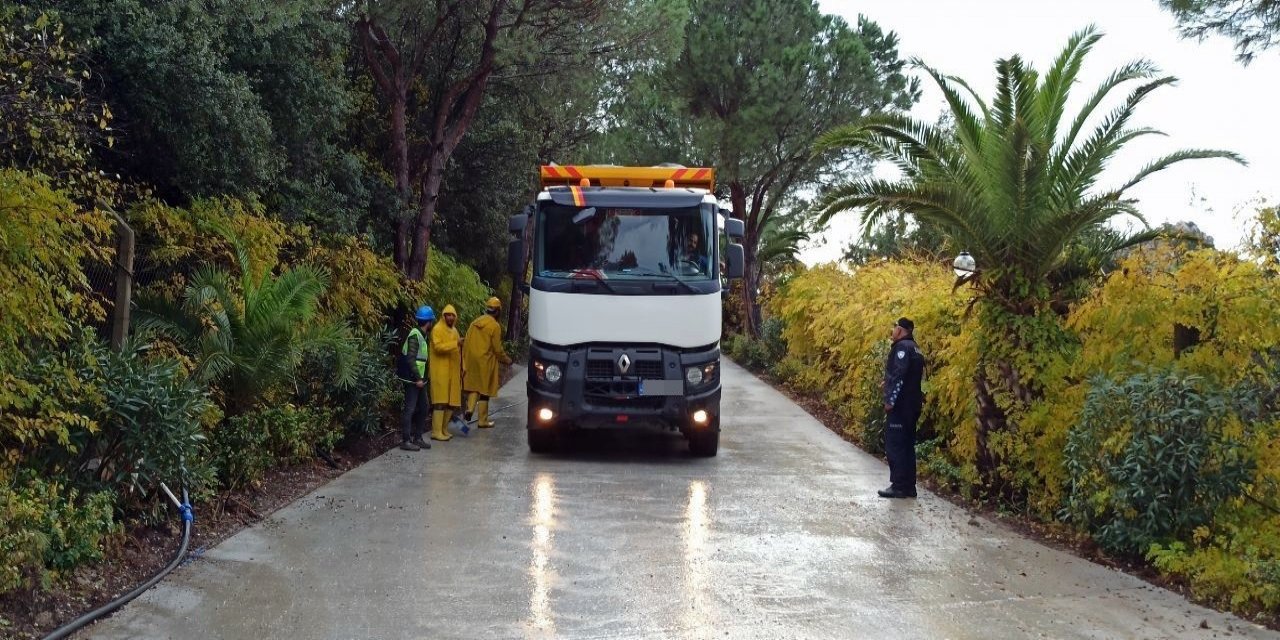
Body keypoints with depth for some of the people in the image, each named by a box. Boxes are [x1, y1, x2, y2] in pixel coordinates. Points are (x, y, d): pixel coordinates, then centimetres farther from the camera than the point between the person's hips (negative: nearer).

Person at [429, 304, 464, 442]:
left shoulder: (454, 330, 17)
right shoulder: (438, 329, -8)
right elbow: (438, 347, -22)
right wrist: (455, 343, -28)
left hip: (452, 371, 8)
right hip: (440, 370, -8)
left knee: (451, 401, 6)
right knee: (440, 401, -10)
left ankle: (443, 429, 16)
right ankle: (436, 431, -9)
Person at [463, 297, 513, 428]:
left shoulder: (475, 323, 7)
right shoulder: (495, 326, -11)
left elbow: (467, 343, 7)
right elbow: (497, 349, -10)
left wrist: (465, 361, 13)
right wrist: (506, 359, 7)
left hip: (471, 361, 5)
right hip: (485, 362, -5)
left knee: (474, 385, 18)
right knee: (484, 390, 3)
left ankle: (470, 408, -6)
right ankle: (482, 421, 9)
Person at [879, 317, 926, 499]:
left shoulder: (902, 347, -13)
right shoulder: (914, 348, 18)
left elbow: (898, 375, -21)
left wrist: (890, 400, -20)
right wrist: (888, 384, 18)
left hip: (901, 404, -10)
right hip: (912, 404, 10)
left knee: (894, 445, -7)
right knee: (907, 444, 12)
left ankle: (899, 485, -8)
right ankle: (908, 486, 14)